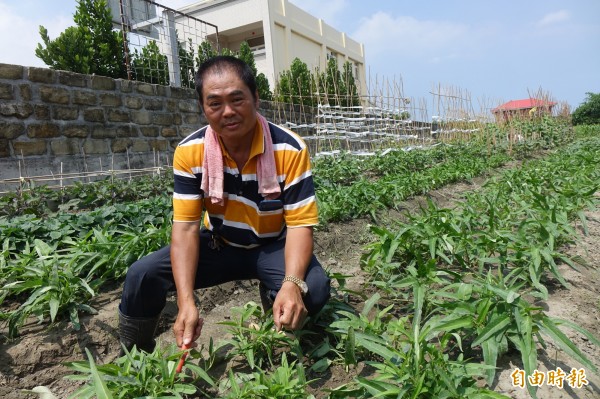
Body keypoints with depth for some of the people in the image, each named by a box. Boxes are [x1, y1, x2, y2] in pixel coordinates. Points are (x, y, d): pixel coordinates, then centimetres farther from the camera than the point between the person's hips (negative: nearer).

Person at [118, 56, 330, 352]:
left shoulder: (290, 151, -23)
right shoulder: (189, 152, -16)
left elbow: (300, 225, -22)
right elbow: (185, 227, -17)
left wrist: (292, 283, -42)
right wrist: (186, 301, -30)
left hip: (272, 246, -1)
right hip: (218, 245, 2)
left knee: (314, 289, -31)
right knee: (142, 276, -16)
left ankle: (273, 297, 7)